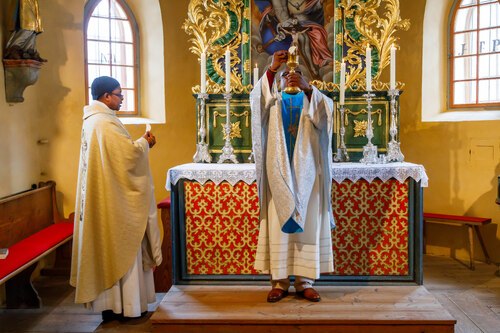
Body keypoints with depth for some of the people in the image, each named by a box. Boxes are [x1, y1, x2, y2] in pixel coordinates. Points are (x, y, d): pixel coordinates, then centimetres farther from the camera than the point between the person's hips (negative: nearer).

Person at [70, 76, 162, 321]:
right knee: (120, 246, -1)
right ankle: (126, 305, 10)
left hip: (102, 197, 10)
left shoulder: (93, 120, 13)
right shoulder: (105, 123, -18)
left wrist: (139, 144, 9)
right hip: (115, 198, -10)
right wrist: (144, 143, -3)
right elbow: (128, 154, -21)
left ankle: (109, 302, 22)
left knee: (106, 246, 13)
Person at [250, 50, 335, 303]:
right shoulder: (273, 99, 12)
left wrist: (306, 86, -26)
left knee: (307, 224, 1)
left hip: (304, 171, 1)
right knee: (278, 224, -1)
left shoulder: (311, 98, 12)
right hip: (278, 171, 0)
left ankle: (304, 281, 9)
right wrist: (271, 69, -23)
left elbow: (326, 108, -11)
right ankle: (279, 281, 6)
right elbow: (256, 98, -12)